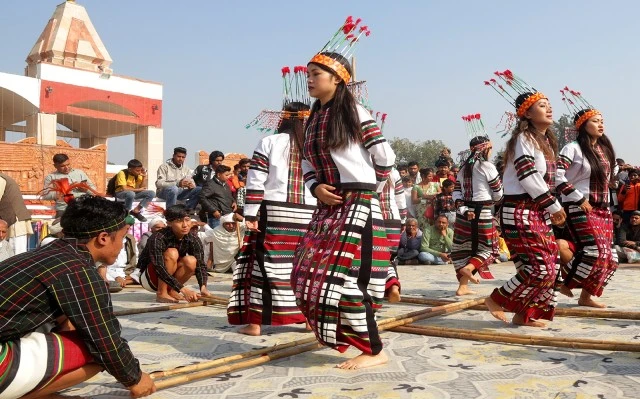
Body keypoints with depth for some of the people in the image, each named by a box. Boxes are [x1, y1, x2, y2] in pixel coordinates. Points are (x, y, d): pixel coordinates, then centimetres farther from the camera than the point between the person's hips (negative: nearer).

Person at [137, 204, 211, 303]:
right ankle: (161, 293, -20)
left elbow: (200, 264, -18)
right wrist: (183, 289, -43)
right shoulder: (157, 239, -27)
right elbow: (159, 269, -35)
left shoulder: (193, 240, -12)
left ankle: (171, 291, -5)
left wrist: (203, 287, -38)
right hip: (148, 278, -5)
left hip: (171, 279, 5)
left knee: (191, 261, -24)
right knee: (171, 253, -30)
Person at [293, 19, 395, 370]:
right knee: (313, 274, 10)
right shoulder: (312, 120, 14)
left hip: (357, 205, -8)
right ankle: (341, 335, 27)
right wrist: (316, 187, -2)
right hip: (328, 206, 8)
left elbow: (385, 157, -7)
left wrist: (369, 189, 4)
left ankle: (375, 351, 3)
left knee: (345, 276, -10)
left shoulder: (355, 114, -8)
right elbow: (307, 164, 18)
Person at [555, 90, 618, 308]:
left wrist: (606, 202, 17)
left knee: (609, 256, 4)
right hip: (580, 208, -8)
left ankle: (587, 296, 14)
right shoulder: (573, 148, -9)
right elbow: (557, 176, -19)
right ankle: (564, 281, 2)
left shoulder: (605, 149, 14)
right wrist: (579, 199, -18)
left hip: (602, 209, 8)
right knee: (594, 251, -18)